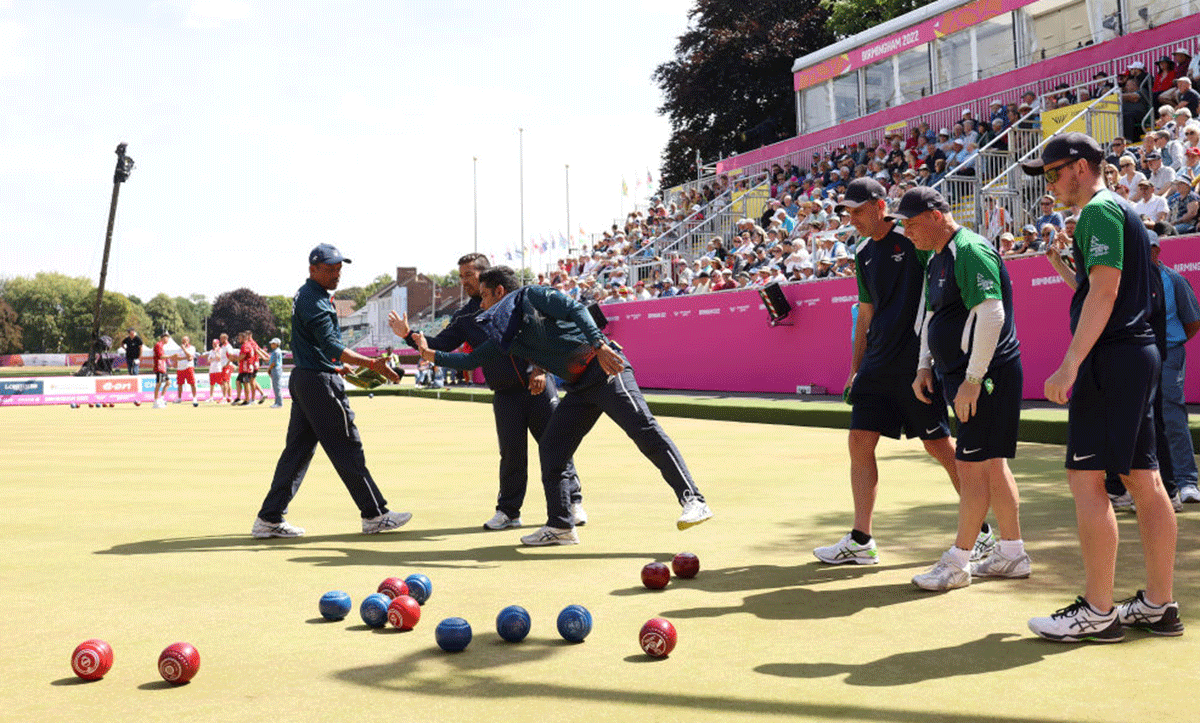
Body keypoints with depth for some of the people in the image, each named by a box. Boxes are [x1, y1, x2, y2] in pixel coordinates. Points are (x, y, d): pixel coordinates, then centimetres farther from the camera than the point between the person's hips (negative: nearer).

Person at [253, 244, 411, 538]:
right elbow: (331, 347, -27)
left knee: (298, 449, 10)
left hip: (303, 379, 10)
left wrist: (339, 369, 23)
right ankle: (374, 515, 4)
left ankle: (269, 518, 11)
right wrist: (372, 364, -33)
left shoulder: (305, 295, 16)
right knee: (347, 448, -3)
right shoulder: (314, 302, -17)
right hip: (320, 383, -10)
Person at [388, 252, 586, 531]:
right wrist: (409, 336, -7)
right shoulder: (465, 317, 12)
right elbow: (440, 346, 6)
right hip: (505, 395, 2)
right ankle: (508, 511, 12)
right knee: (511, 453, -2)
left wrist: (540, 369, -11)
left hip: (538, 385, -2)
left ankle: (572, 501, 11)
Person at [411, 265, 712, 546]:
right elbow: (471, 360, 29)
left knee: (644, 430, -18)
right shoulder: (505, 333, 19)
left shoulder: (532, 295, -2)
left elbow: (577, 311, -15)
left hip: (604, 369, -8)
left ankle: (693, 500, -22)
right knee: (550, 449, 5)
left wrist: (599, 345, -27)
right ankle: (560, 525, 13)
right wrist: (431, 354, 26)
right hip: (579, 389, 9)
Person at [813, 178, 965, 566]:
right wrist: (857, 368, 19)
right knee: (859, 442, 2)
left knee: (938, 446, -2)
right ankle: (861, 541, 9)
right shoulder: (864, 254, 15)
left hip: (916, 360, -7)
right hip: (877, 366, 7)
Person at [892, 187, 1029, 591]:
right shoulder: (936, 260, 15)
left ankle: (958, 563, 2)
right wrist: (925, 366, 14)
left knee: (971, 466, -6)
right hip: (963, 376, 10)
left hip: (986, 376, -10)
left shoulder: (971, 251, -16)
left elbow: (992, 315, -23)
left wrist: (972, 379, -24)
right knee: (991, 465, 14)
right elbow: (932, 316, 25)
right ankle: (1012, 554, 23)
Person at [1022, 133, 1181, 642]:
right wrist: (1064, 265, 18)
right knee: (1143, 479, 10)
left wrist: (1069, 365, -22)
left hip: (1111, 355, -10)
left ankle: (1098, 612, -5)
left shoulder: (1099, 211, -9)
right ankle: (1159, 605, 16)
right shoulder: (1122, 212, 22)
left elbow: (1104, 291, -20)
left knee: (1086, 477, -8)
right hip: (1140, 353, 10)